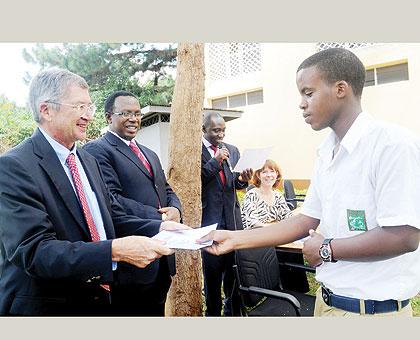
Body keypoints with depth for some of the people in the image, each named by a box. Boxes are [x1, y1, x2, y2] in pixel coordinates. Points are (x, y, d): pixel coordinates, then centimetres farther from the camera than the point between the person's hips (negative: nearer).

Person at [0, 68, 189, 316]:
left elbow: (113, 216, 7)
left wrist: (159, 227, -10)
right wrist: (115, 250, -36)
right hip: (45, 305, -7)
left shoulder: (88, 160, 7)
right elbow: (33, 251, -26)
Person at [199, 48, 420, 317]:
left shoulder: (393, 144, -19)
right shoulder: (327, 153, 4)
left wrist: (327, 249, -12)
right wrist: (236, 239, 0)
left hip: (373, 308, -7)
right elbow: (306, 221, 5)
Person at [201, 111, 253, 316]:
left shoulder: (232, 150, 10)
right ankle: (213, 311, 26)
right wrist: (216, 160, -21)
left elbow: (235, 184, 14)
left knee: (233, 266, 14)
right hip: (209, 220, -5)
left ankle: (233, 308, 33)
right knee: (212, 270, 8)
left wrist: (242, 179, -8)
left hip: (232, 218, 5)